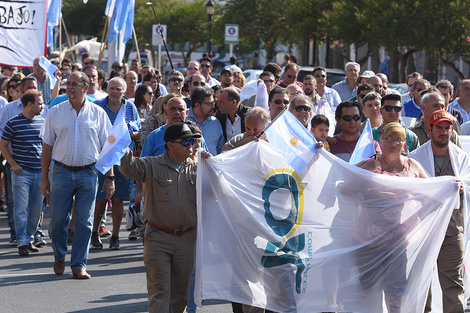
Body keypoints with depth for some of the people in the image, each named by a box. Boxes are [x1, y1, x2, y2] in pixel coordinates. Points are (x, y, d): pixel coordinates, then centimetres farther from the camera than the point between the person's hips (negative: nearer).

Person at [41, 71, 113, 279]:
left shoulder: (98, 113, 4)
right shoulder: (55, 113, 4)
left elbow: (106, 147, 6)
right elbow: (47, 147, 6)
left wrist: (110, 177, 0)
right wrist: (44, 178, 2)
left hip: (88, 174, 0)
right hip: (62, 172, 0)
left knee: (84, 222, 0)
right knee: (58, 219, 2)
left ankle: (79, 265, 8)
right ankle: (59, 257, 25)